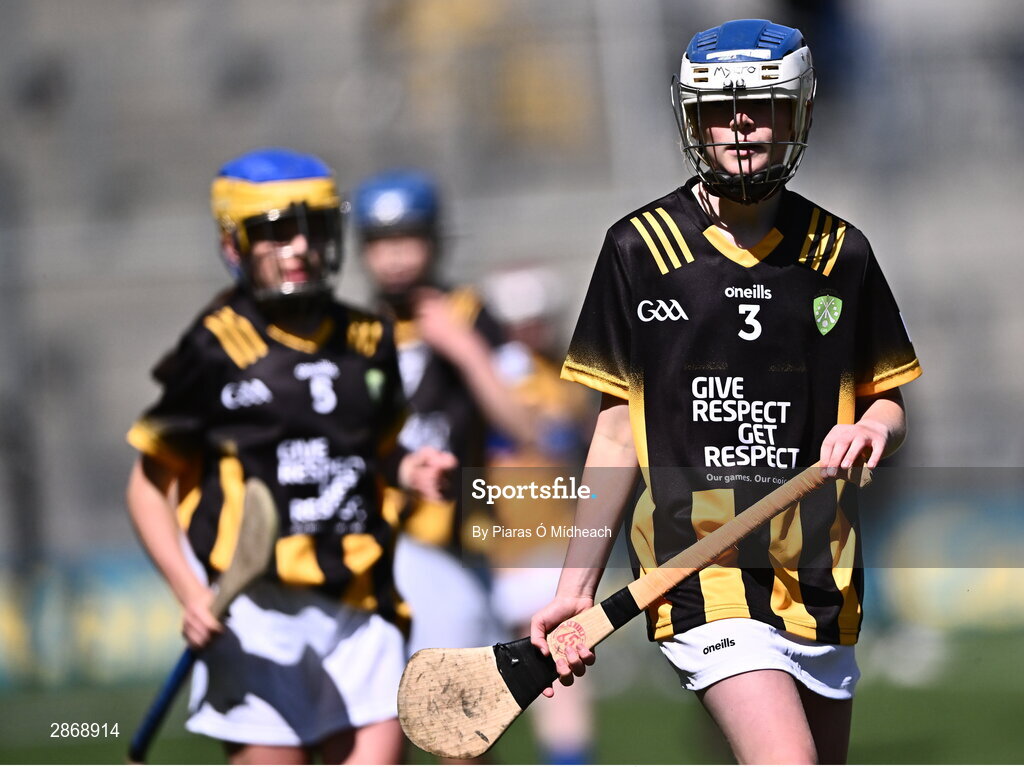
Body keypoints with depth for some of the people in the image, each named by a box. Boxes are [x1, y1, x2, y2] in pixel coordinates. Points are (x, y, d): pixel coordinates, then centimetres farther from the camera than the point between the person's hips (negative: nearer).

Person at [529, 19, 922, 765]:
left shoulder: (839, 252, 8)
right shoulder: (639, 248, 2)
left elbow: (886, 397, 18)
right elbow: (618, 431, 7)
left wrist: (875, 427, -7)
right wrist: (576, 585, 3)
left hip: (821, 577, 4)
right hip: (700, 571, -4)